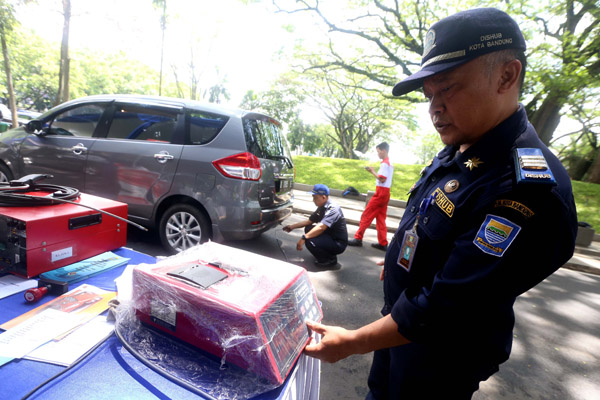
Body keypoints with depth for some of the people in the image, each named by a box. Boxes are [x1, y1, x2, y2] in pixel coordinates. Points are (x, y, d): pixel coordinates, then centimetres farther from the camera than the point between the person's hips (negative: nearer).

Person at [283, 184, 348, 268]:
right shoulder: (321, 208, 6)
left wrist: (303, 238, -37)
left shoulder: (333, 209, -24)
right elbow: (309, 221, 14)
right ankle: (327, 253, 12)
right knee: (309, 228, 6)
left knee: (310, 242, -27)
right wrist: (292, 226, 8)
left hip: (339, 243, -10)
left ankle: (330, 259, -2)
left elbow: (321, 227, -36)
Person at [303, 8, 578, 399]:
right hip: (399, 320, 7)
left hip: (441, 351, -7)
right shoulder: (456, 152, -3)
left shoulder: (530, 187, -32)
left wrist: (353, 342, -24)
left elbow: (445, 309, -32)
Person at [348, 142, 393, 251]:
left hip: (381, 193, -10)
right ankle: (383, 243, 12)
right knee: (380, 219, 10)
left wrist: (373, 172, -9)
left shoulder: (384, 163, -12)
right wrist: (373, 172, 6)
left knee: (366, 215, -4)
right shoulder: (389, 163, 18)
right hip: (385, 193, 10)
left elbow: (382, 179, -20)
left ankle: (358, 238, 2)